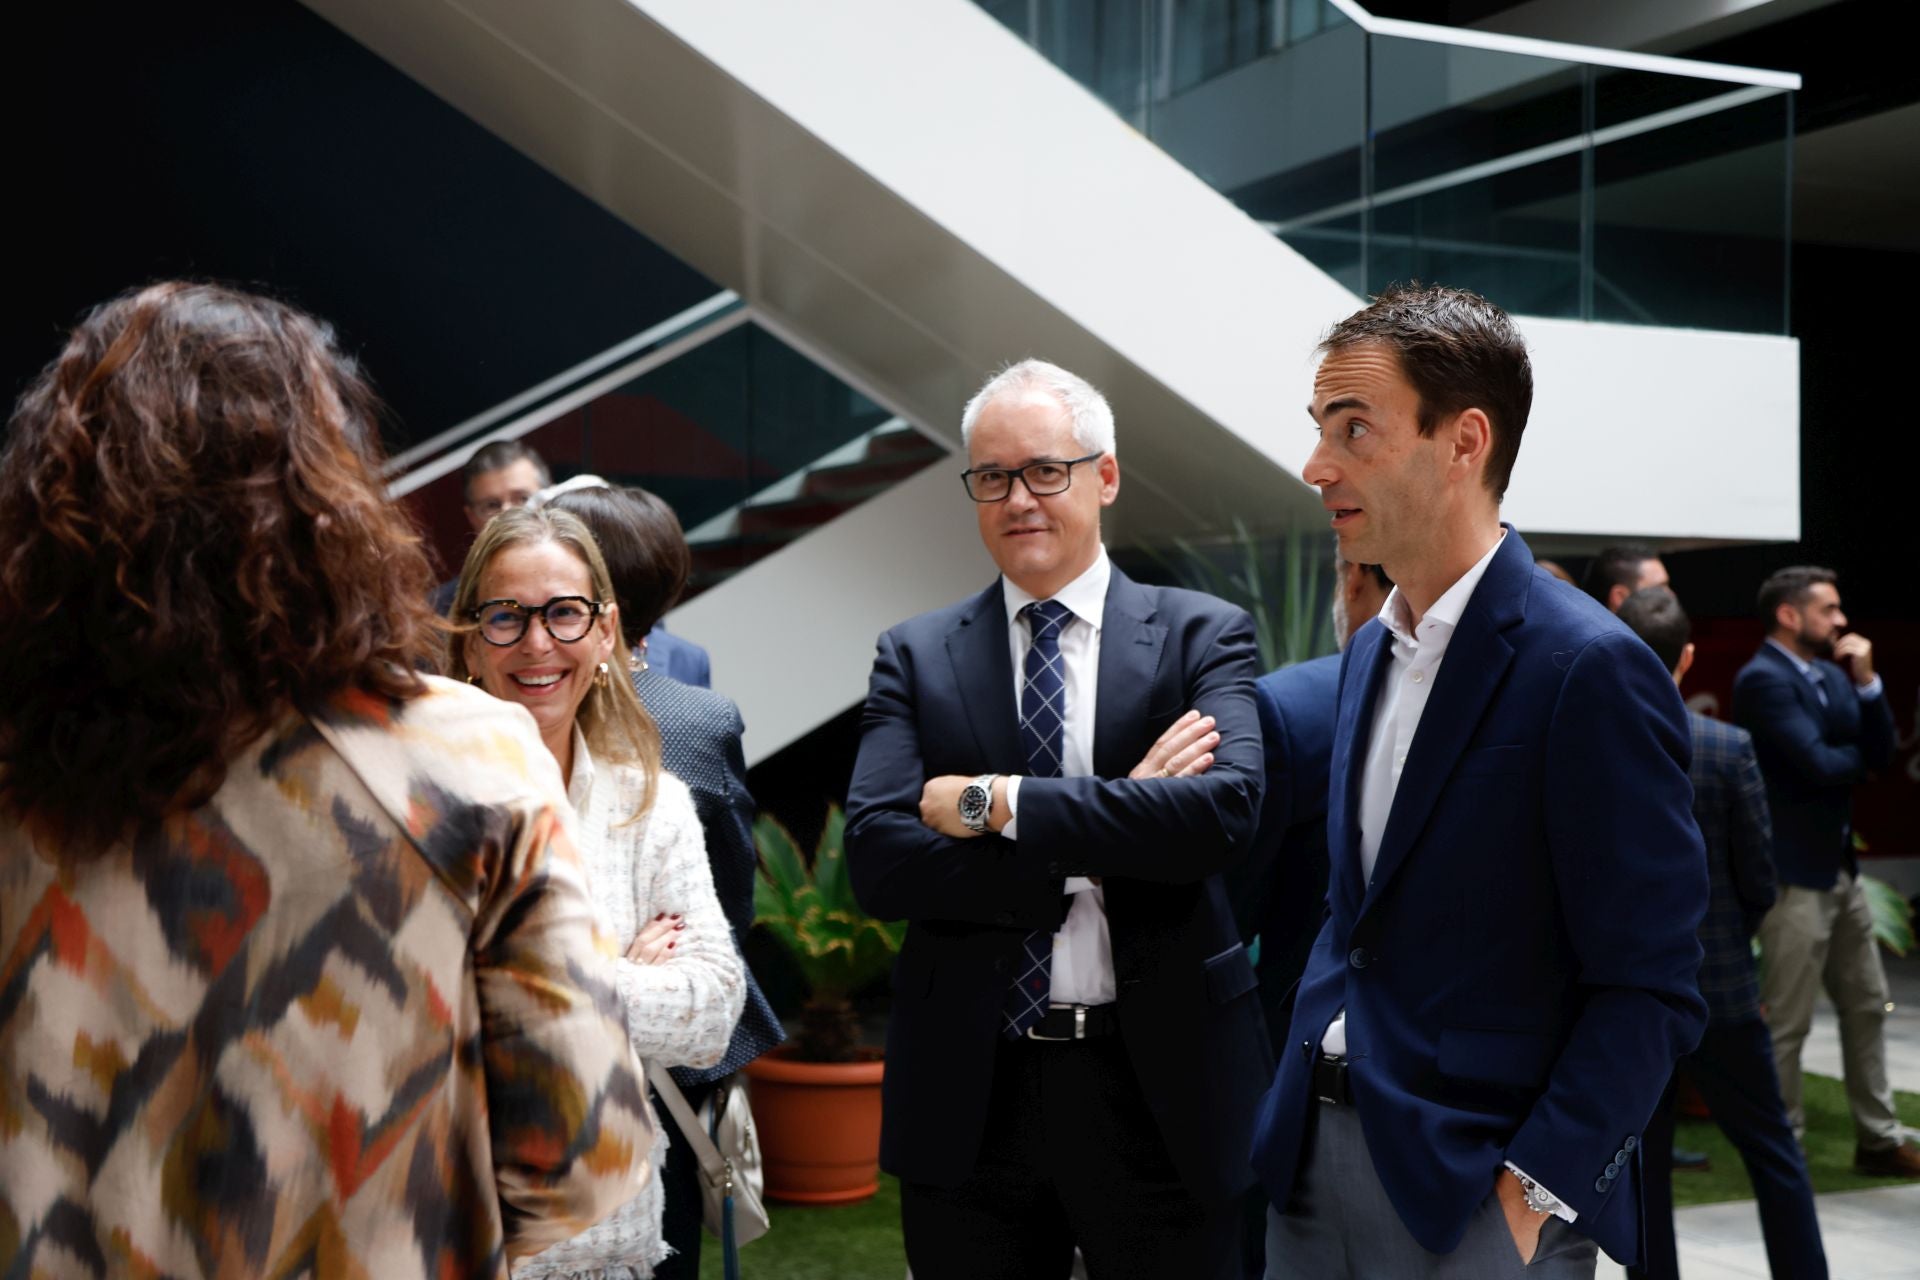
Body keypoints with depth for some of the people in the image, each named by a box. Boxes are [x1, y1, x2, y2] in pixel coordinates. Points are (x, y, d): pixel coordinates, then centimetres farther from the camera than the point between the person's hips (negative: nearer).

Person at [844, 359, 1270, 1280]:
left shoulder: (1200, 636, 0)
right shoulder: (915, 656, 3)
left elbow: (1226, 812, -18)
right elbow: (874, 860, -10)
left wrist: (996, 802, -17)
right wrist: (1108, 832, -17)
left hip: (1157, 1085, -1)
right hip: (969, 1096, 1)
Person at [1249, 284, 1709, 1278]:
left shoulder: (1589, 669, -15)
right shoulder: (1369, 653, 10)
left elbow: (1651, 990, -15)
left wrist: (1531, 1195, -19)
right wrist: (1294, 1102, 7)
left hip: (1475, 1192, -7)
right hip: (1316, 1156, 7)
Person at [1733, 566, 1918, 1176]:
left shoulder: (1831, 674, 10)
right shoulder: (1762, 680, -16)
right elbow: (1818, 764, -23)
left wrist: (1867, 681, -7)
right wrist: (1859, 757, -3)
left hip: (1841, 867, 9)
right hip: (1794, 872, -9)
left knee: (1867, 1007, 15)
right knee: (1787, 1022, 0)